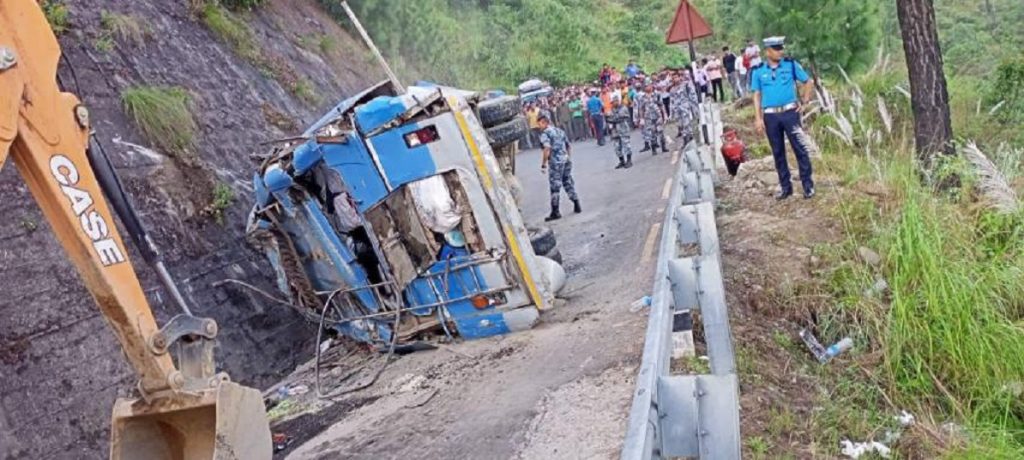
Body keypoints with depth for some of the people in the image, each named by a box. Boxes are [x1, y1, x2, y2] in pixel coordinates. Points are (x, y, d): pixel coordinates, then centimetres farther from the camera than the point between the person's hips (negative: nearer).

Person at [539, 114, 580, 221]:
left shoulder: (545, 133, -7)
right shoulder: (560, 131, 16)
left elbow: (547, 149, -19)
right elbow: (569, 146, 19)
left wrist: (543, 165, -16)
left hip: (555, 161, -7)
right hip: (566, 160, 7)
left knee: (555, 187, -2)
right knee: (568, 183, 17)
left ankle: (555, 212, 1)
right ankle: (577, 206, 20)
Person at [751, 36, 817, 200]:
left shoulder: (791, 64, 1)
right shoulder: (758, 71, 2)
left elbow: (808, 82, 11)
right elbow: (757, 95, 5)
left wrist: (804, 101, 4)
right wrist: (758, 118, 0)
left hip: (790, 112, -1)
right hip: (770, 116, 1)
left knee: (801, 148, -3)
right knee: (778, 153, 8)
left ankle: (808, 185, 5)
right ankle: (785, 187, 18)